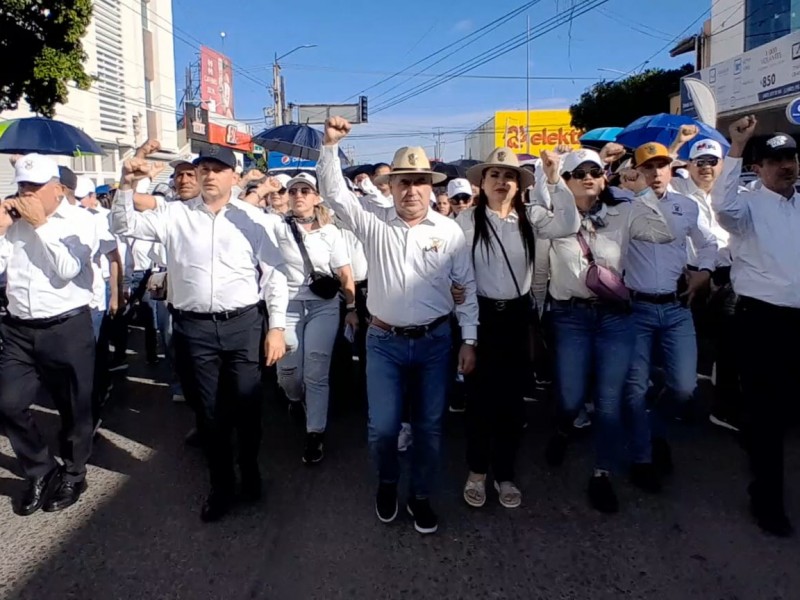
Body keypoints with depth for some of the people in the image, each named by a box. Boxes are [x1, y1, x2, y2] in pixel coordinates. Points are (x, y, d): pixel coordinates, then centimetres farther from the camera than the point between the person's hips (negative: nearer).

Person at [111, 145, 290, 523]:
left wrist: (277, 327, -3)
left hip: (243, 324, -1)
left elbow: (274, 275, 0)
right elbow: (124, 226, 6)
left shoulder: (253, 218, -1)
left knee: (247, 405, 8)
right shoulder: (175, 215, 5)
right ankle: (221, 483, 33)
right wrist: (127, 186, -11)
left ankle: (250, 468, 38)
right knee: (209, 410, 13)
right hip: (193, 327, 2)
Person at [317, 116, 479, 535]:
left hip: (435, 341, 1)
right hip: (384, 341, 0)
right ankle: (387, 485, 36)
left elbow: (467, 288, 3)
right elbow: (334, 193, -8)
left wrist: (469, 341, 0)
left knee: (429, 426, 10)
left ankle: (420, 496, 31)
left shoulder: (449, 231, -1)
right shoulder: (373, 222, -1)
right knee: (383, 427, 5)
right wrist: (330, 145, -22)